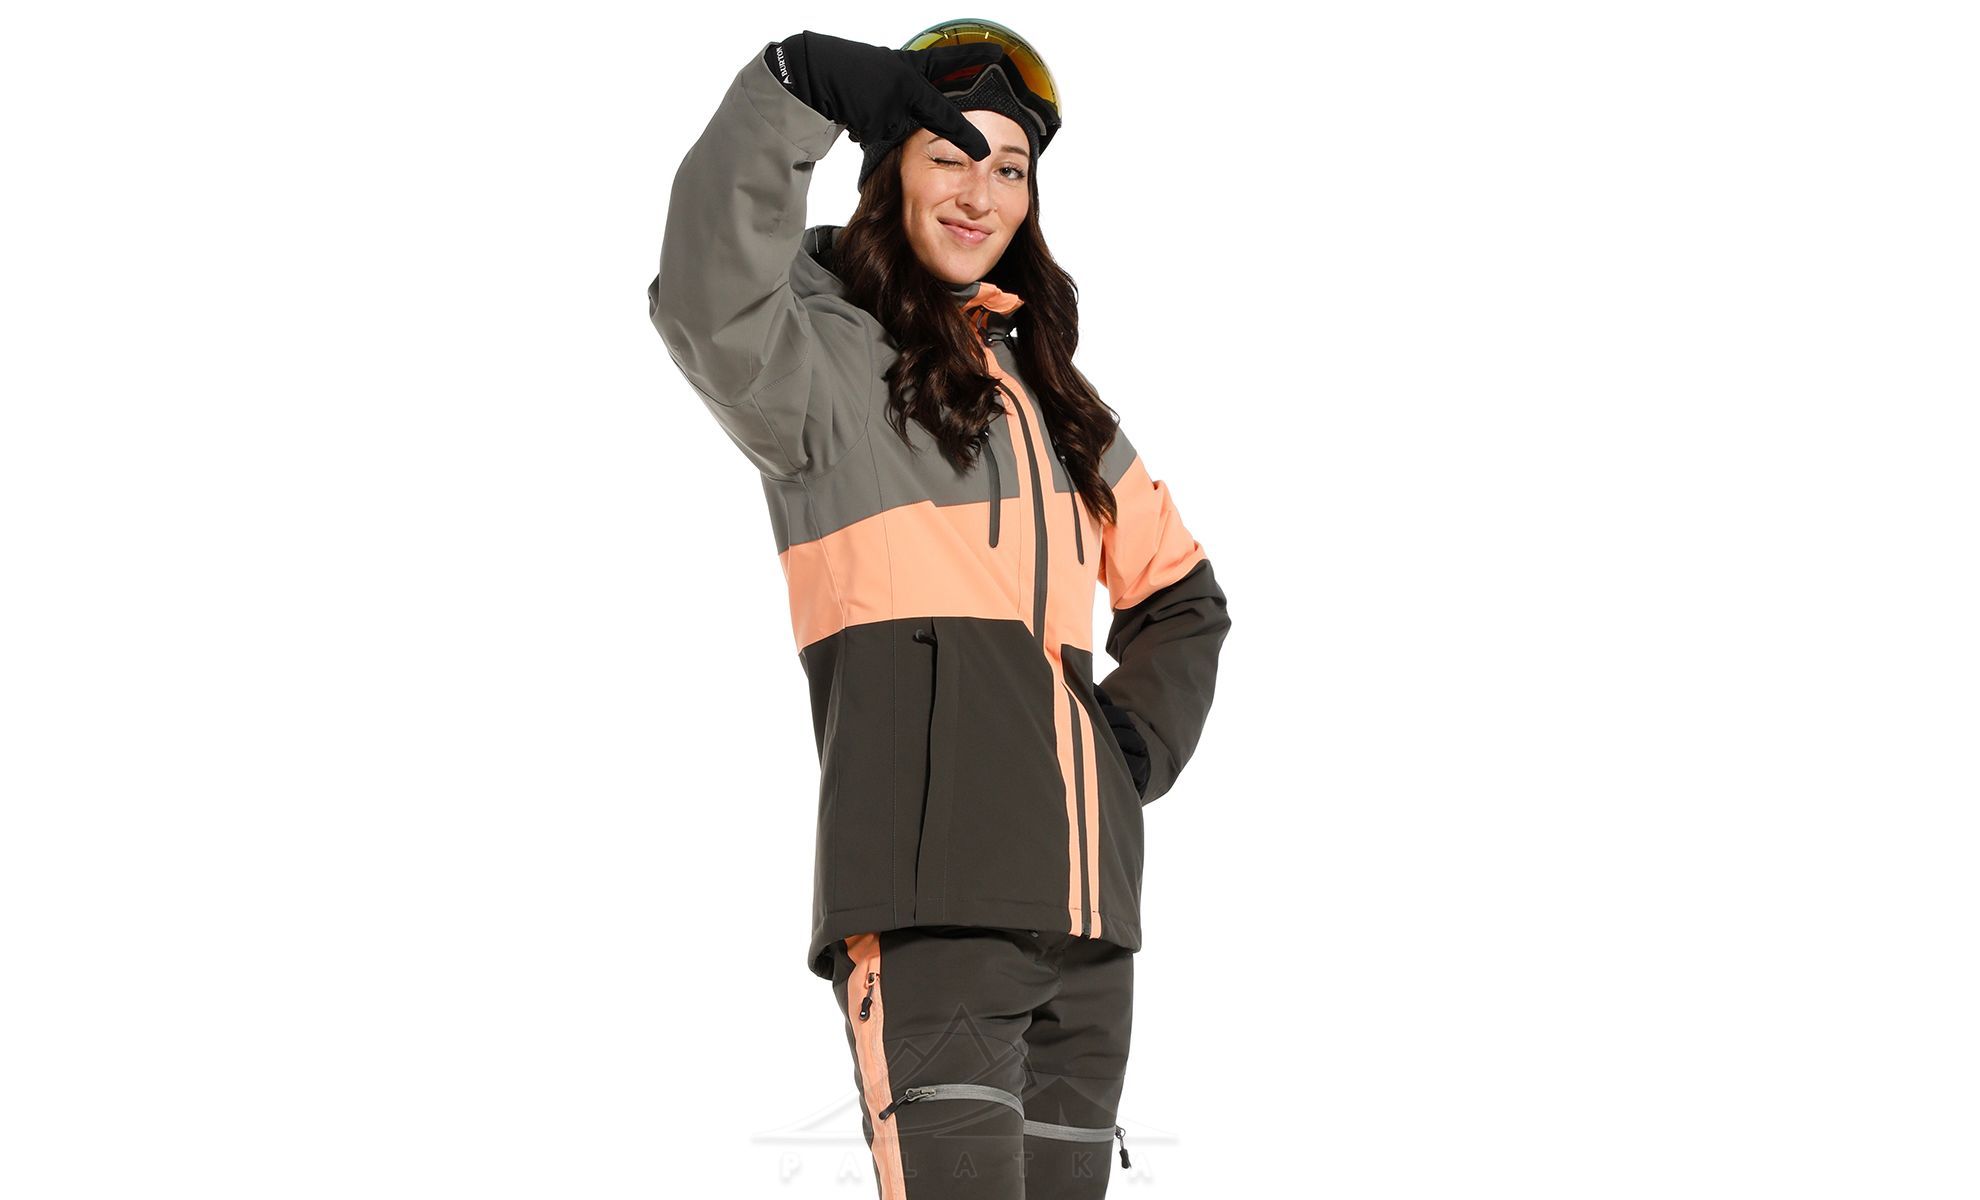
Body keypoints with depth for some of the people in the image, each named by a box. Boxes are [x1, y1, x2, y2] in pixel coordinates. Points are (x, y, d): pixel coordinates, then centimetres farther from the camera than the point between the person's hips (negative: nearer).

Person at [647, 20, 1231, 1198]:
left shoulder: (1054, 397, 22)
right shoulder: (827, 360, 2)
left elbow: (1178, 596, 29)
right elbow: (709, 308, -22)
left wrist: (1141, 738, 10)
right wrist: (801, 86, -28)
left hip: (1086, 901, 7)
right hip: (926, 900, -7)